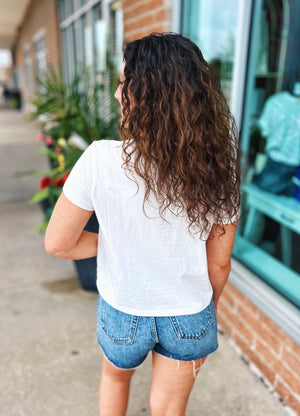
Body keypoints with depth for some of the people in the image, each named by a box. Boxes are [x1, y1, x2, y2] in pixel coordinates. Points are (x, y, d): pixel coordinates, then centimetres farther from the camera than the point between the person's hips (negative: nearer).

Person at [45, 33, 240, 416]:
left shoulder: (100, 160, -27)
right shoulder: (217, 169, -18)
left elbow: (58, 243, -16)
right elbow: (219, 262, -7)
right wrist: (207, 315, 11)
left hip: (123, 313, -1)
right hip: (188, 317, 2)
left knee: (115, 374, 35)